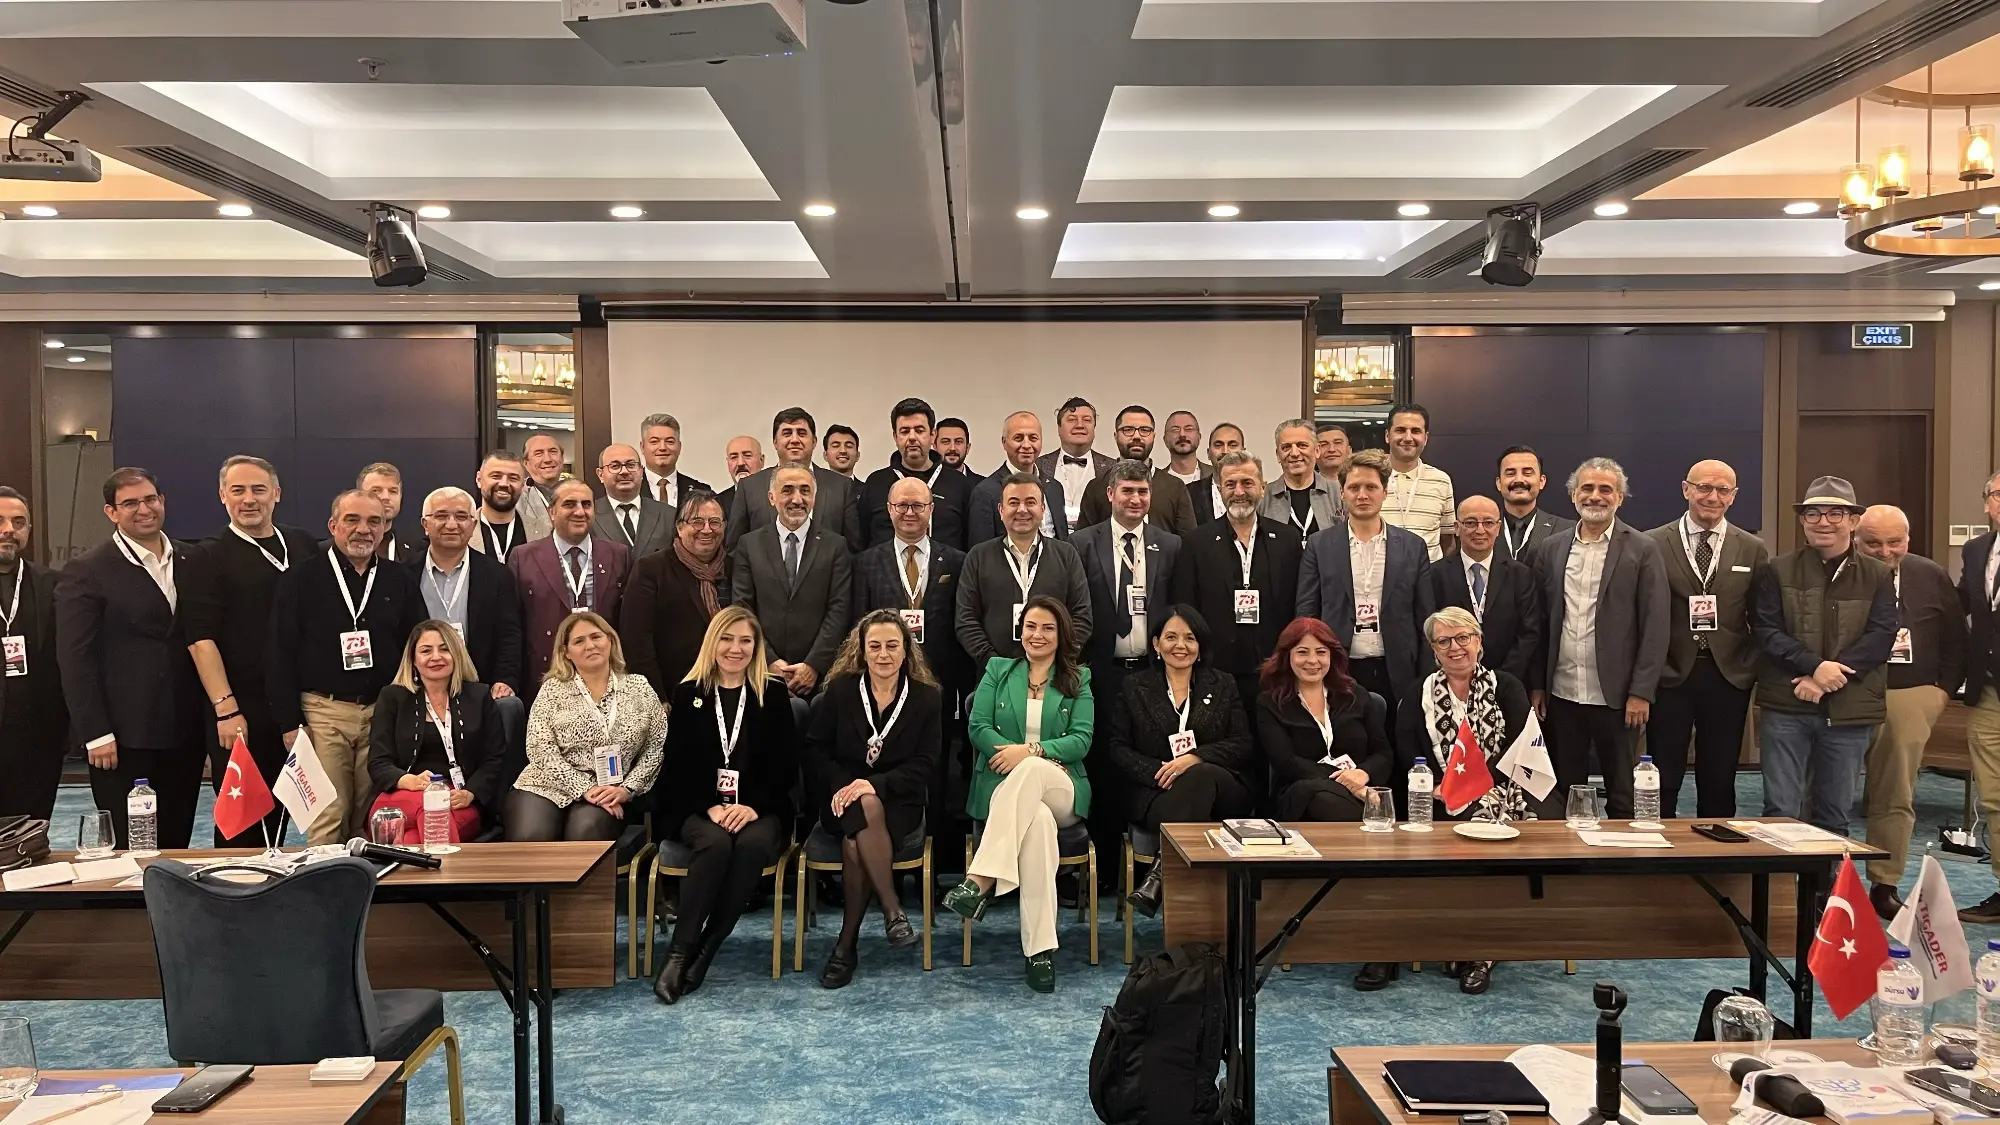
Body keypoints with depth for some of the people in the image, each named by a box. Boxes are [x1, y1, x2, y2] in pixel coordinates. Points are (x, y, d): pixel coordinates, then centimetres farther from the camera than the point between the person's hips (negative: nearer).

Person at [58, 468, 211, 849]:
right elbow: (75, 659, -7)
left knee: (175, 846, 9)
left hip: (185, 734, 4)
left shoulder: (194, 564, 10)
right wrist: (95, 734, -12)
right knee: (127, 849, 2)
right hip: (121, 739, -4)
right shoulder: (86, 572, -3)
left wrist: (216, 715, 7)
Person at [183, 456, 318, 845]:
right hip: (241, 712, -4)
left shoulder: (303, 546, 11)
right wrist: (226, 709, -16)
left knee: (278, 817, 10)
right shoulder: (210, 556, -1)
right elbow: (201, 638, -8)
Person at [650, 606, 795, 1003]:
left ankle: (703, 952, -25)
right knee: (716, 842, -33)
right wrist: (711, 807, -12)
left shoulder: (774, 693, 8)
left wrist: (753, 806, -13)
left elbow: (786, 765, 3)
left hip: (759, 809, 0)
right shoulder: (688, 693, 9)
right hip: (698, 808, 0)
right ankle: (679, 953, -28)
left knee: (753, 842, -33)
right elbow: (676, 766, 4)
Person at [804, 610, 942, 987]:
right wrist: (842, 785, -14)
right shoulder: (841, 689, 3)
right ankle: (892, 910, -31)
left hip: (899, 800, -1)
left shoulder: (927, 697, 1)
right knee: (866, 811, -37)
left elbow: (925, 764, -4)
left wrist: (875, 784, -19)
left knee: (856, 843, -33)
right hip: (843, 798, 1)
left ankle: (846, 944, -22)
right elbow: (815, 748, 4)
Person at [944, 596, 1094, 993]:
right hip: (1003, 785, 0)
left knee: (1030, 771, -40)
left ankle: (981, 879, -46)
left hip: (1063, 792, 0)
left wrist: (1031, 751, -17)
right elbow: (979, 728, 4)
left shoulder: (1079, 678, 15)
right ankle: (1041, 948, -40)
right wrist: (1031, 756, -12)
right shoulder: (998, 670, 17)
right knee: (1039, 819, -39)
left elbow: (1081, 740, 2)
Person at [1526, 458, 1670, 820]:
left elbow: (1655, 626, -5)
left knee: (1622, 796, 6)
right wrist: (1536, 685, 6)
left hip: (1615, 696, -3)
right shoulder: (1550, 551, 8)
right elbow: (1539, 624, 10)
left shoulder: (1642, 551, -2)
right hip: (1561, 695, 3)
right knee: (1565, 794, 11)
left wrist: (1641, 692, -10)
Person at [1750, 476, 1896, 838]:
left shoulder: (1878, 576, 6)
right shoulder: (1777, 572, 4)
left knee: (1834, 817, 10)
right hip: (1785, 707, -1)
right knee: (1781, 812, -2)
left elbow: (1881, 637, -4)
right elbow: (1766, 631, -5)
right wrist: (1814, 667, -19)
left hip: (1850, 710, 1)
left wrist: (1829, 677, -15)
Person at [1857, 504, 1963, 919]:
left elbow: (1955, 638, 14)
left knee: (1895, 797, 5)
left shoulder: (1931, 578, 8)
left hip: (1910, 699, 2)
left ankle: (1885, 885, 13)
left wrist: (1944, 688, 7)